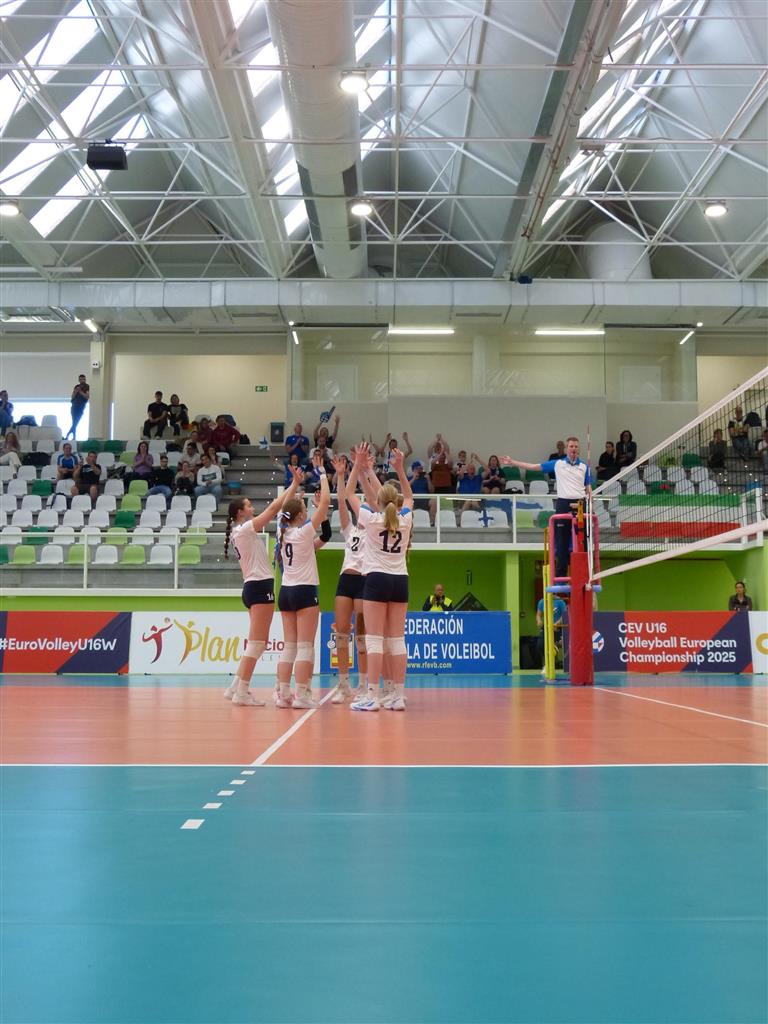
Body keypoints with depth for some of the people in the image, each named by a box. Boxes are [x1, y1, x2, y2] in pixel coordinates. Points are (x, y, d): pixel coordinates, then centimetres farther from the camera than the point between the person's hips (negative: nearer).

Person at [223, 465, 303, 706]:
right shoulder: (244, 529, -10)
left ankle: (236, 688, 16)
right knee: (257, 643, -8)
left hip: (253, 587, 10)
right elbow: (273, 508, -10)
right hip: (260, 586, -10)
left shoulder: (243, 531, 17)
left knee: (257, 643, 15)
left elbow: (273, 511, 20)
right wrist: (294, 485, -2)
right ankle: (242, 693, -6)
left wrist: (293, 489, 17)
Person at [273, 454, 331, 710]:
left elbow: (284, 507, 24)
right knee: (305, 646, -4)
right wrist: (322, 473, -4)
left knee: (289, 646, 10)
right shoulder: (304, 531, -12)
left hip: (286, 591, 7)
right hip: (304, 591, -7)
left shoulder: (282, 531, 4)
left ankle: (283, 693, 7)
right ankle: (302, 695, -6)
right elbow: (325, 501, -12)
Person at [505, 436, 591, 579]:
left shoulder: (584, 467, 10)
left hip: (579, 504, 1)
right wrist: (512, 462, 6)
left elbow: (588, 488, 10)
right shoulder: (557, 464, 8)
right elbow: (534, 466, 9)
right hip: (563, 503, 0)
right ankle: (560, 573, 8)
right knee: (561, 541, 1)